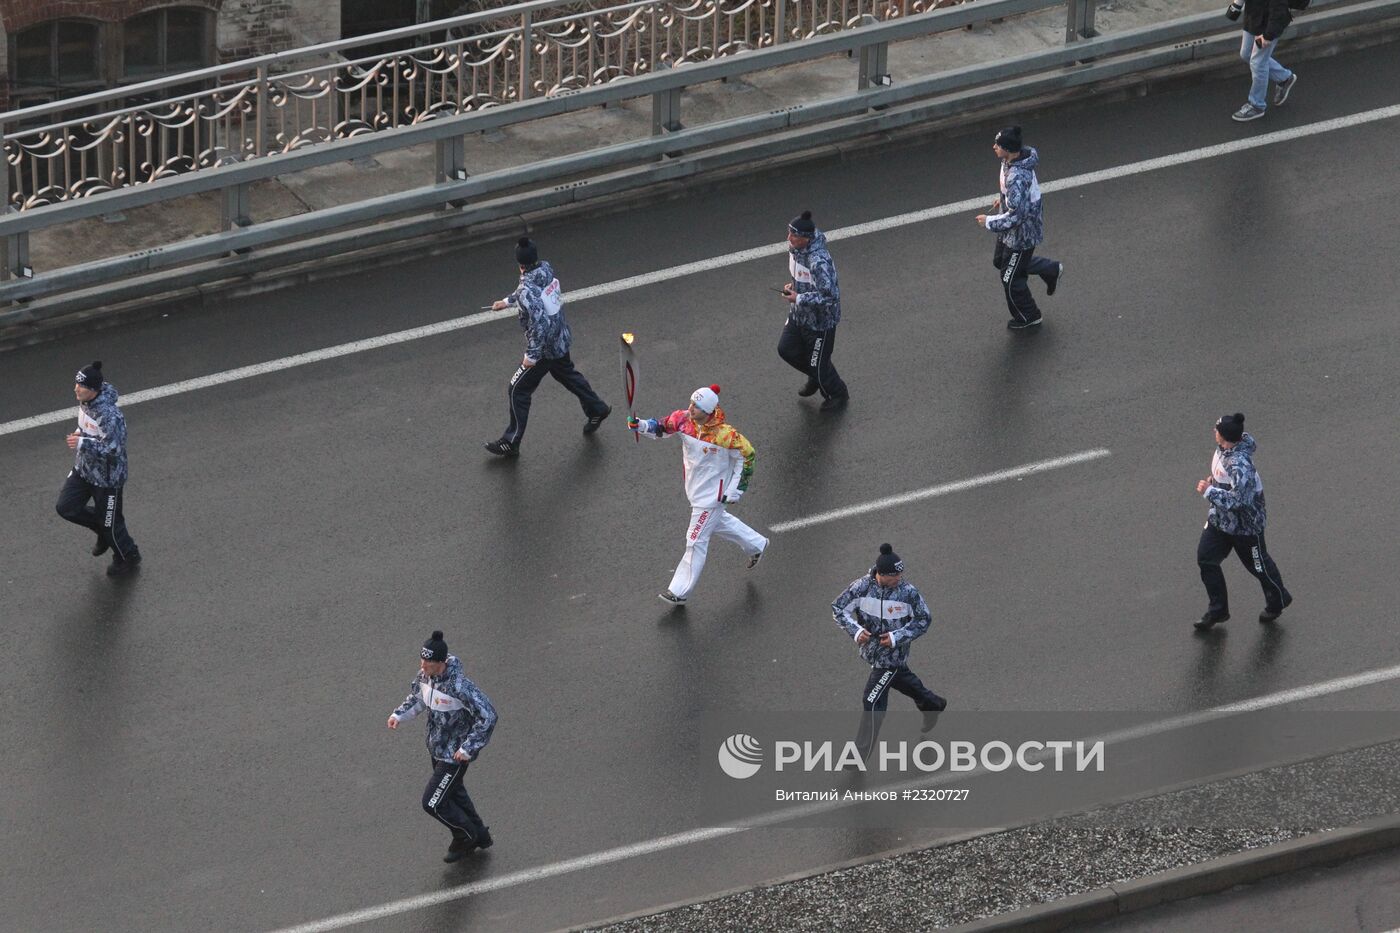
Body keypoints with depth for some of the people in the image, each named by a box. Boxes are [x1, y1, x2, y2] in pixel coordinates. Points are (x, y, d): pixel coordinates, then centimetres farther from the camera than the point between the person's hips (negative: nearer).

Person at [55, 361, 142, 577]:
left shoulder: (110, 415, -33)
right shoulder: (84, 402, -5)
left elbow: (113, 449, -31)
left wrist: (82, 443, -30)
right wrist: (79, 434, -4)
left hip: (107, 476, -8)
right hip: (83, 469, 8)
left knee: (110, 522, 8)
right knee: (66, 507, 4)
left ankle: (128, 557, 35)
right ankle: (102, 529, 29)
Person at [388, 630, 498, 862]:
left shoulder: (459, 686, -34)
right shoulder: (424, 675, -9)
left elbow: (488, 716, -29)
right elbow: (418, 697, 15)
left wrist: (468, 748, -27)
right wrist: (399, 714, -1)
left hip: (455, 755, -8)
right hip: (437, 748, 8)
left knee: (433, 803, -2)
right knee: (454, 794, 26)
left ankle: (465, 835, 25)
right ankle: (480, 836, 48)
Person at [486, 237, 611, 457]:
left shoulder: (527, 289, -31)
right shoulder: (546, 269, -6)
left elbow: (539, 323, -36)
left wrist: (532, 354, -27)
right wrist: (508, 301, 27)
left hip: (544, 348, -8)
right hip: (560, 339, 8)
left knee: (518, 390, 4)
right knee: (566, 374, 32)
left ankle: (511, 442, 11)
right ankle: (597, 409, 49)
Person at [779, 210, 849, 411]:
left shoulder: (818, 261, -37)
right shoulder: (794, 248, -8)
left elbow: (829, 295, -35)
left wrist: (799, 298, -27)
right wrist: (794, 285, -2)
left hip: (821, 319, -9)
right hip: (799, 314, 9)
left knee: (818, 362, 9)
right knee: (786, 349, 18)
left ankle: (838, 395, 37)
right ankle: (815, 378, 45)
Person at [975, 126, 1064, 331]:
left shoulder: (1016, 178, -40)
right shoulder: (1011, 162, -10)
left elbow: (1016, 215, -34)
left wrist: (989, 222, -23)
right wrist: (1003, 198, 10)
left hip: (1022, 233, -9)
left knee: (1011, 278, 12)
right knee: (1000, 260, 30)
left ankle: (1028, 318, 36)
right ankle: (1051, 270, 42)